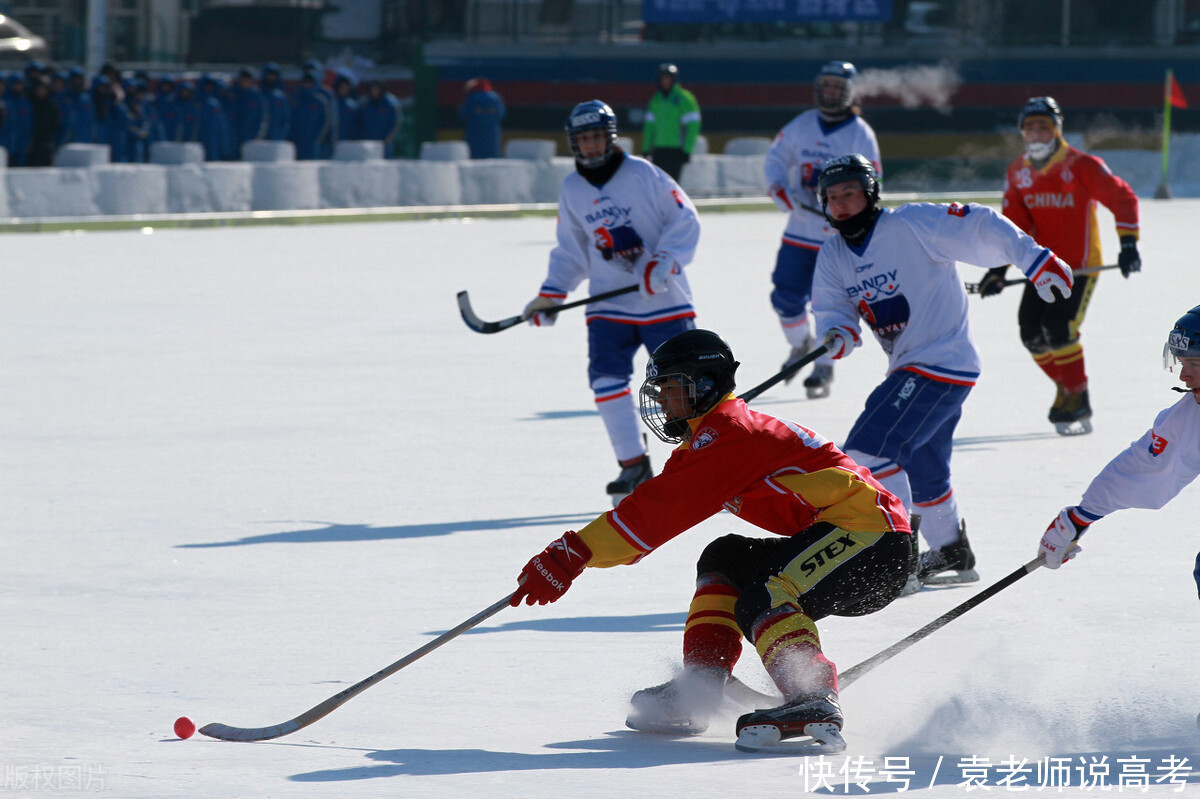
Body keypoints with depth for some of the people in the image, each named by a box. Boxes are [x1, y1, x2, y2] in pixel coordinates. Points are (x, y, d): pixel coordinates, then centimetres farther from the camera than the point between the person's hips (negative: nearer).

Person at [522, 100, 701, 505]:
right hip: (609, 303, 4)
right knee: (606, 376, -12)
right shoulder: (572, 189, 8)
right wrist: (551, 295, 5)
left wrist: (663, 263, -20)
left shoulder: (641, 174, -8)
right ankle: (634, 467, -4)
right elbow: (571, 250, 16)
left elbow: (685, 220, -8)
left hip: (663, 299, -4)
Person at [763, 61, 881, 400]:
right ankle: (801, 345, 32)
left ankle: (823, 370, 6)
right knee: (786, 294, 3)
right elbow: (775, 160, 8)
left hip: (839, 235, -4)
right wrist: (784, 193, -12)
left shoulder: (861, 136, -6)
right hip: (800, 231, 4)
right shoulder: (801, 126, 5)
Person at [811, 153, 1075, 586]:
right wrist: (839, 333, -23)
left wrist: (1035, 260, -19)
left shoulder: (912, 225, -14)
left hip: (943, 364, -9)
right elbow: (831, 308, 0)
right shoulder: (833, 255, 7)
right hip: (909, 370, 9)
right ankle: (953, 557, 44)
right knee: (922, 473, 23)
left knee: (868, 449, -19)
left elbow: (980, 228, -14)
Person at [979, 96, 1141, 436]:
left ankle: (1078, 401, -9)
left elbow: (1122, 197, -12)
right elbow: (1014, 224, 8)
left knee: (1059, 328, -21)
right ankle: (1065, 386, 19)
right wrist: (998, 269, -1)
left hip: (1081, 264, -6)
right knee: (1031, 330, -3)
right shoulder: (1018, 172, 4)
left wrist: (1128, 243, -19)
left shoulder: (1081, 166, -14)